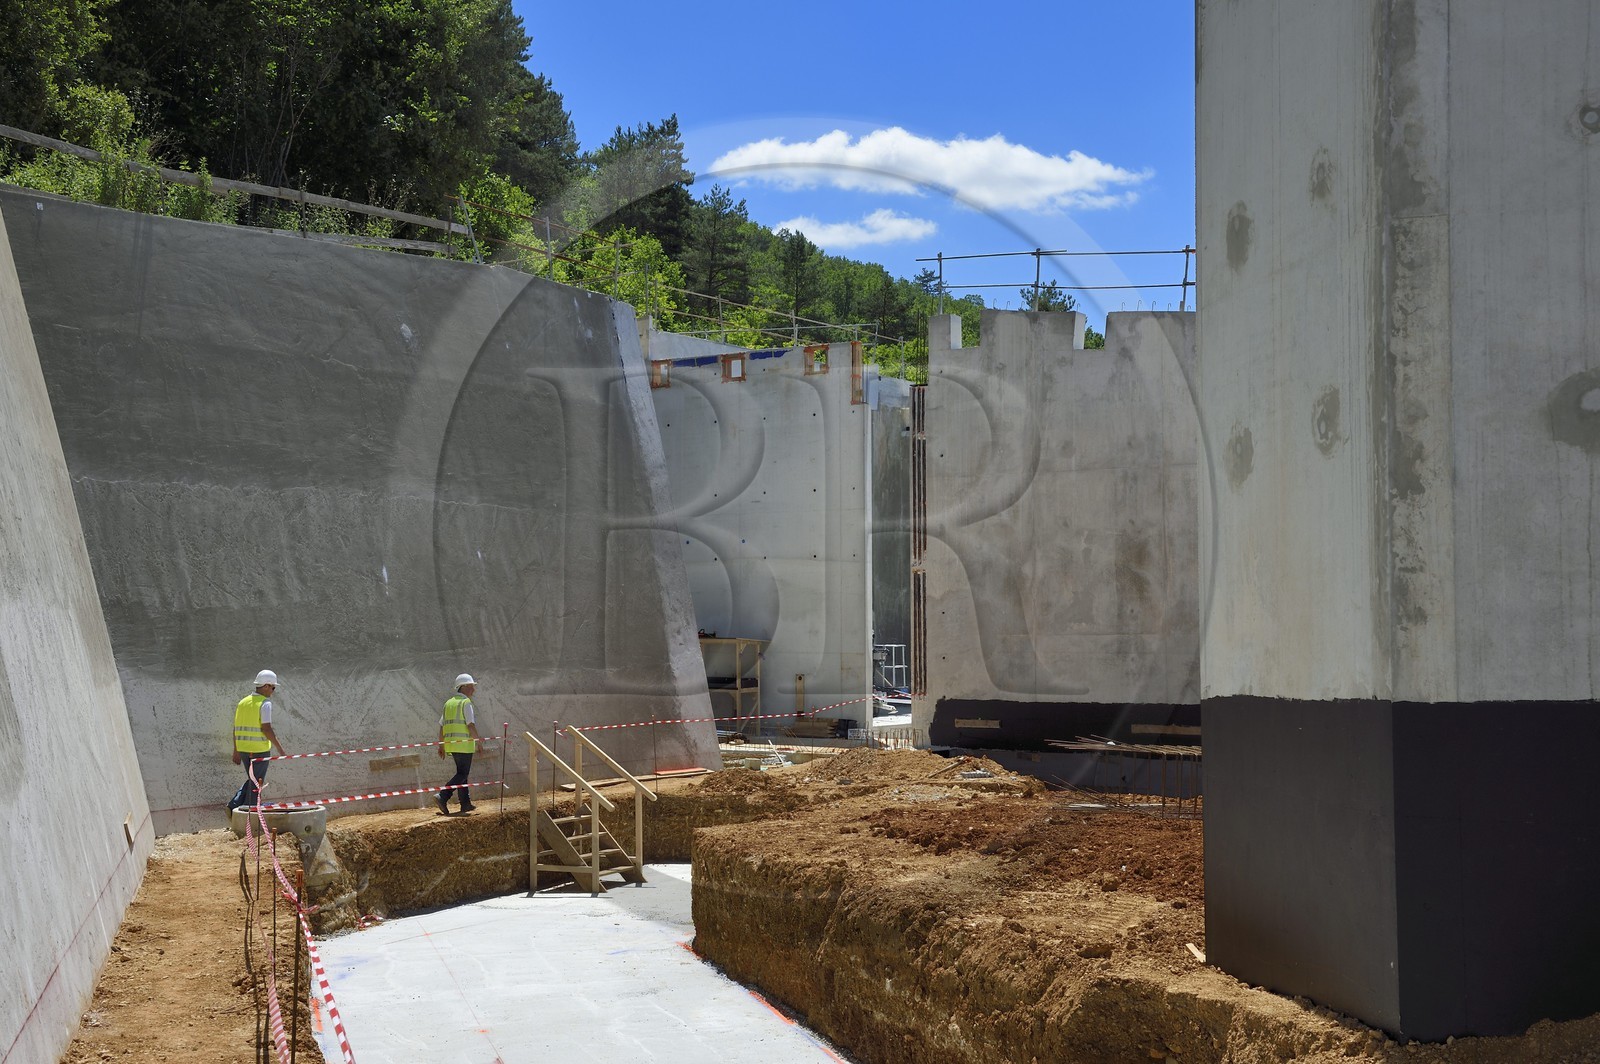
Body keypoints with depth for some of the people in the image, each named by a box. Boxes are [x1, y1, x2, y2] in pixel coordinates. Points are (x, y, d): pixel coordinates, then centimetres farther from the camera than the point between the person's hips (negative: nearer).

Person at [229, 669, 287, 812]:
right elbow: (266, 728, -17)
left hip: (243, 748, 7)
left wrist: (236, 752, 18)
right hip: (260, 749, -7)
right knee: (255, 785, 2)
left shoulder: (243, 702, 12)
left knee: (252, 780, 21)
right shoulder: (265, 703, -11)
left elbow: (236, 728, 13)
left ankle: (234, 806, 7)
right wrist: (279, 746, -9)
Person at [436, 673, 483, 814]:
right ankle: (442, 797, -18)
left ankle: (466, 804, 15)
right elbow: (471, 724, -15)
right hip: (464, 744, -8)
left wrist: (441, 745, 19)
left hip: (451, 744, 8)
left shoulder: (449, 703, 16)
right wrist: (478, 741, -9)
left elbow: (441, 726, 16)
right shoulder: (466, 702, -8)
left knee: (462, 772, 14)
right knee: (462, 774, -5)